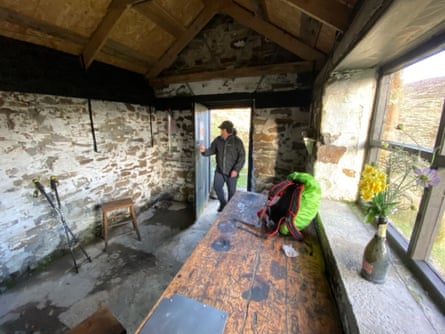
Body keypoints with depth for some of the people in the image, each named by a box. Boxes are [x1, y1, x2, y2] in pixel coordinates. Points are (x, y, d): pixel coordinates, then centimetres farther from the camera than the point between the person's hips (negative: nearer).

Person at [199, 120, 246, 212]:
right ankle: (223, 203, 31)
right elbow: (212, 150, 7)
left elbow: (242, 156, -12)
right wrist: (204, 151, -16)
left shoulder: (237, 141, -12)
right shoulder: (218, 140, 1)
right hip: (219, 170, 4)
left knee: (231, 191, 9)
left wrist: (236, 169, -19)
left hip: (231, 172, -3)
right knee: (217, 186, 5)